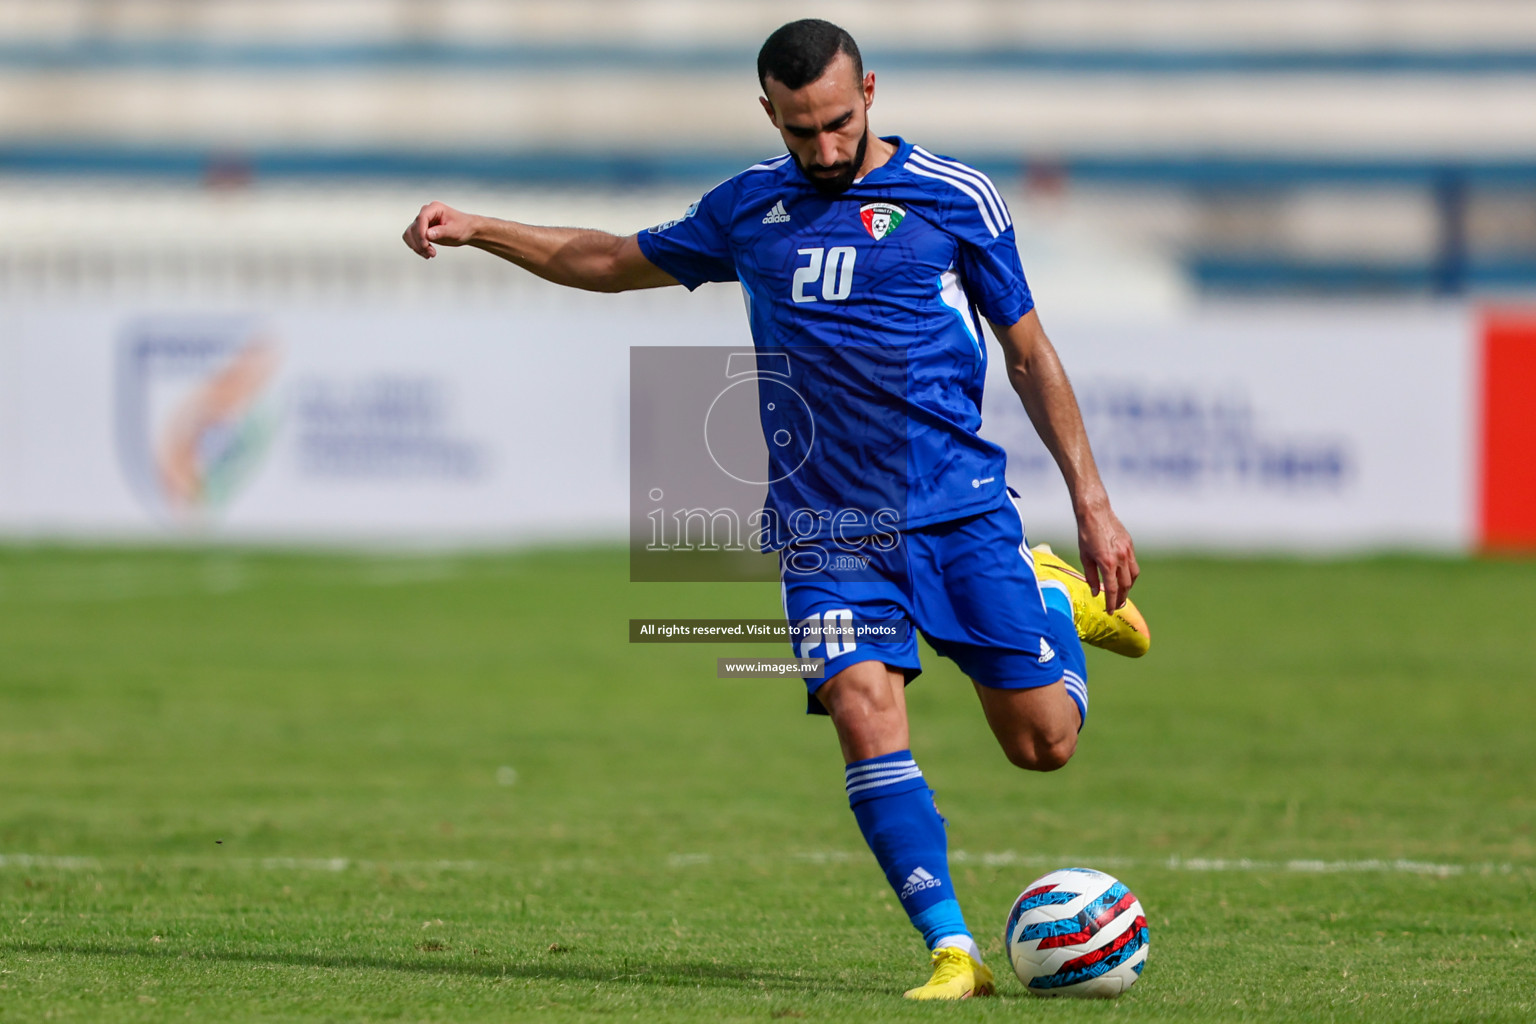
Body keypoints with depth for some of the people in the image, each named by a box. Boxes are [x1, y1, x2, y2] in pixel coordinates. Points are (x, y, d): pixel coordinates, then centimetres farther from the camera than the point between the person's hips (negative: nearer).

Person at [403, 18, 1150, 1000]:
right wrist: (476, 229, 14)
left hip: (962, 510, -2)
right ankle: (953, 951, -15)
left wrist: (1093, 503, 2)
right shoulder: (750, 208, 9)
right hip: (827, 526, 2)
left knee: (1043, 742, 1)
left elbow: (1031, 356, 6)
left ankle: (1057, 597, 34)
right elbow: (617, 262, 24)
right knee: (867, 716, -20)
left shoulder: (955, 199, 0)